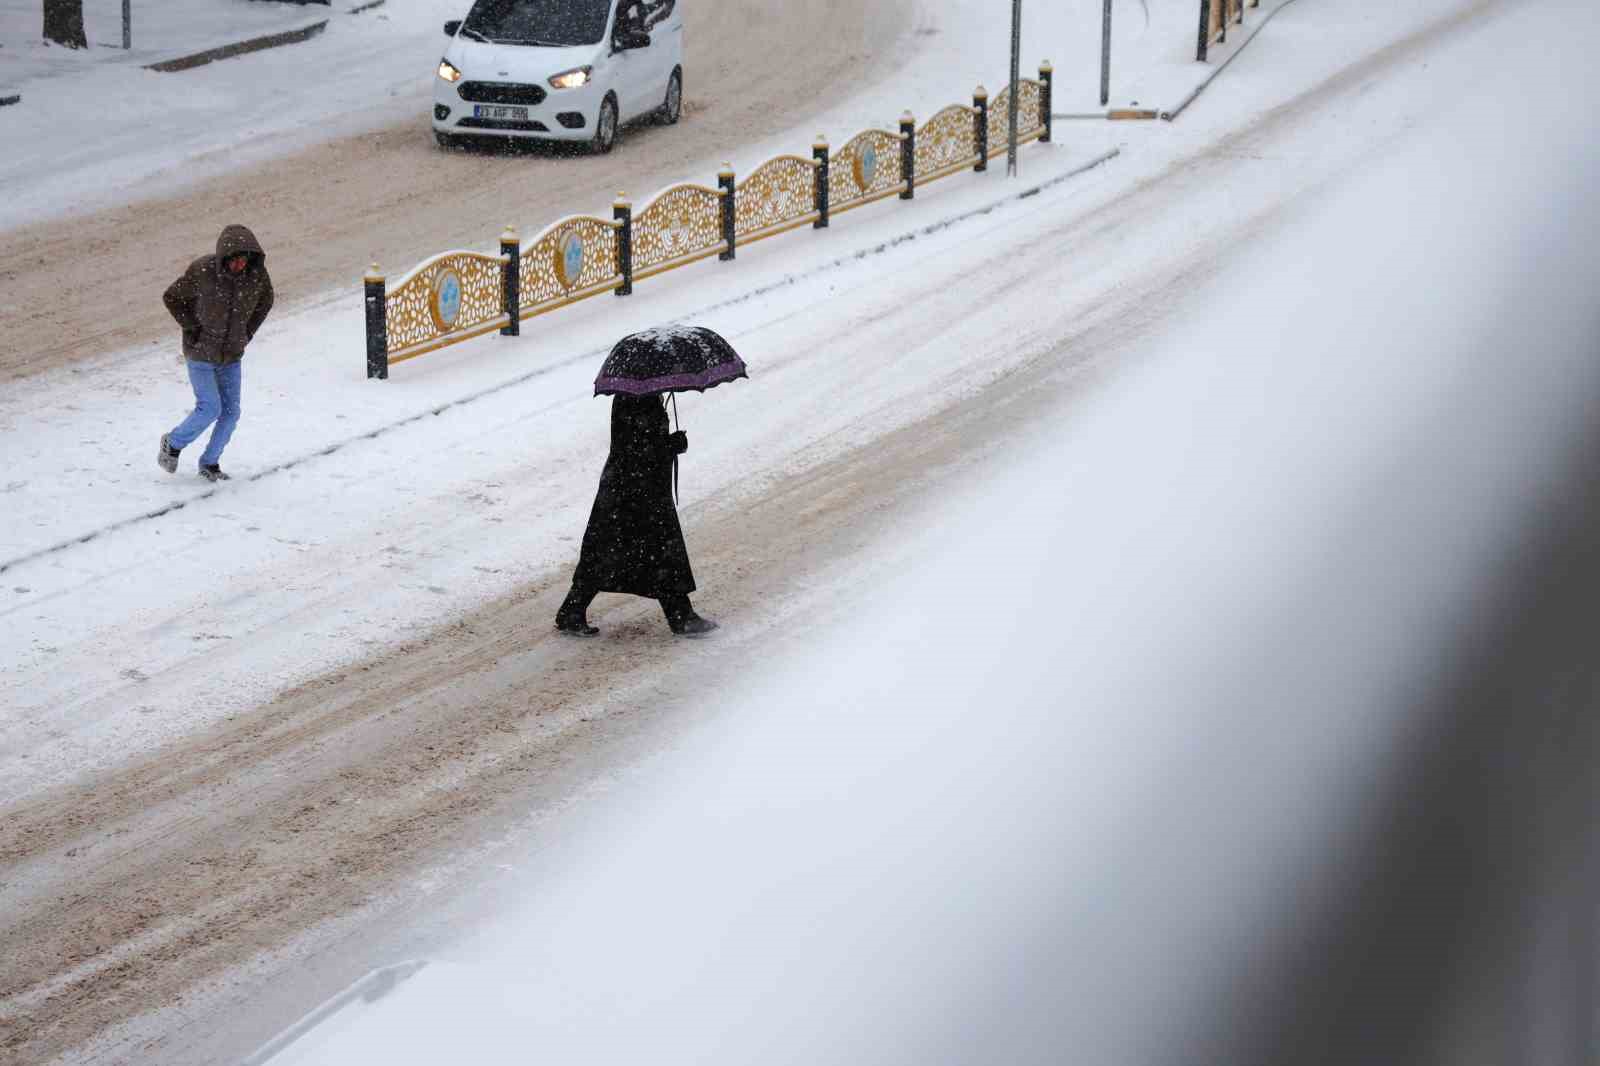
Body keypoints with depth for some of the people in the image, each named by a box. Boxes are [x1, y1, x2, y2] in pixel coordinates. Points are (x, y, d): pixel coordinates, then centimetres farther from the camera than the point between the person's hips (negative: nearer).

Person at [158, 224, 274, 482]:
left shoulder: (257, 274, -11)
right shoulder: (202, 271, -22)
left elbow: (265, 302, 11)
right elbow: (172, 297, -8)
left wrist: (246, 334, 6)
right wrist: (192, 328, -11)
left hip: (232, 356, 4)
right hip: (200, 354, -4)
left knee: (230, 412, 4)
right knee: (210, 409, -8)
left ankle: (210, 463, 22)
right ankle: (173, 444, 18)